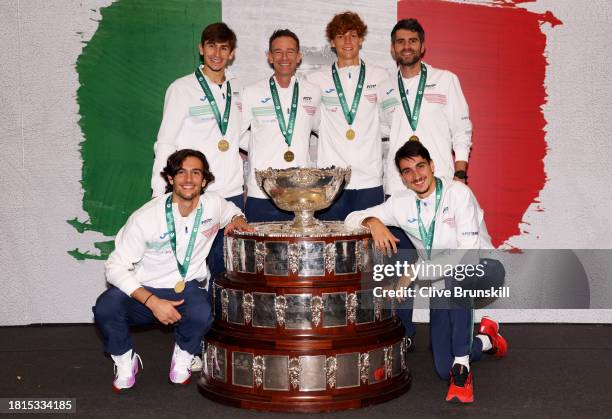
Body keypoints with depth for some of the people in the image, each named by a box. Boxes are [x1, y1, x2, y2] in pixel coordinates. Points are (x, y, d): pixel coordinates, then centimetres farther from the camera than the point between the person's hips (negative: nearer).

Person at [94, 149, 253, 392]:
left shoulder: (214, 204, -6)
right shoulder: (145, 217, -18)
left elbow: (233, 211, 20)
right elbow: (116, 267, -17)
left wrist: (238, 220, -7)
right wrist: (152, 302, -28)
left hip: (188, 288, 1)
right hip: (144, 290, -1)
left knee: (202, 315, -34)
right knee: (105, 308, -30)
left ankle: (183, 358, 3)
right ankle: (125, 360, 3)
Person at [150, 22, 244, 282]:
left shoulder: (237, 89, 11)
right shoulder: (182, 89, -1)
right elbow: (165, 144, -1)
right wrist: (158, 193, -6)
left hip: (232, 194, 4)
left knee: (223, 270, 9)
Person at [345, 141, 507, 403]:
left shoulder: (458, 193, -16)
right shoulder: (402, 203, -1)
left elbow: (468, 253, -24)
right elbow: (352, 218, 4)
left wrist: (416, 272, -29)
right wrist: (373, 222, -20)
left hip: (484, 270, -4)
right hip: (441, 283, 5)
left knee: (453, 275, -41)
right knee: (444, 370, -3)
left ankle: (462, 368, -30)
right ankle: (486, 340, 29)